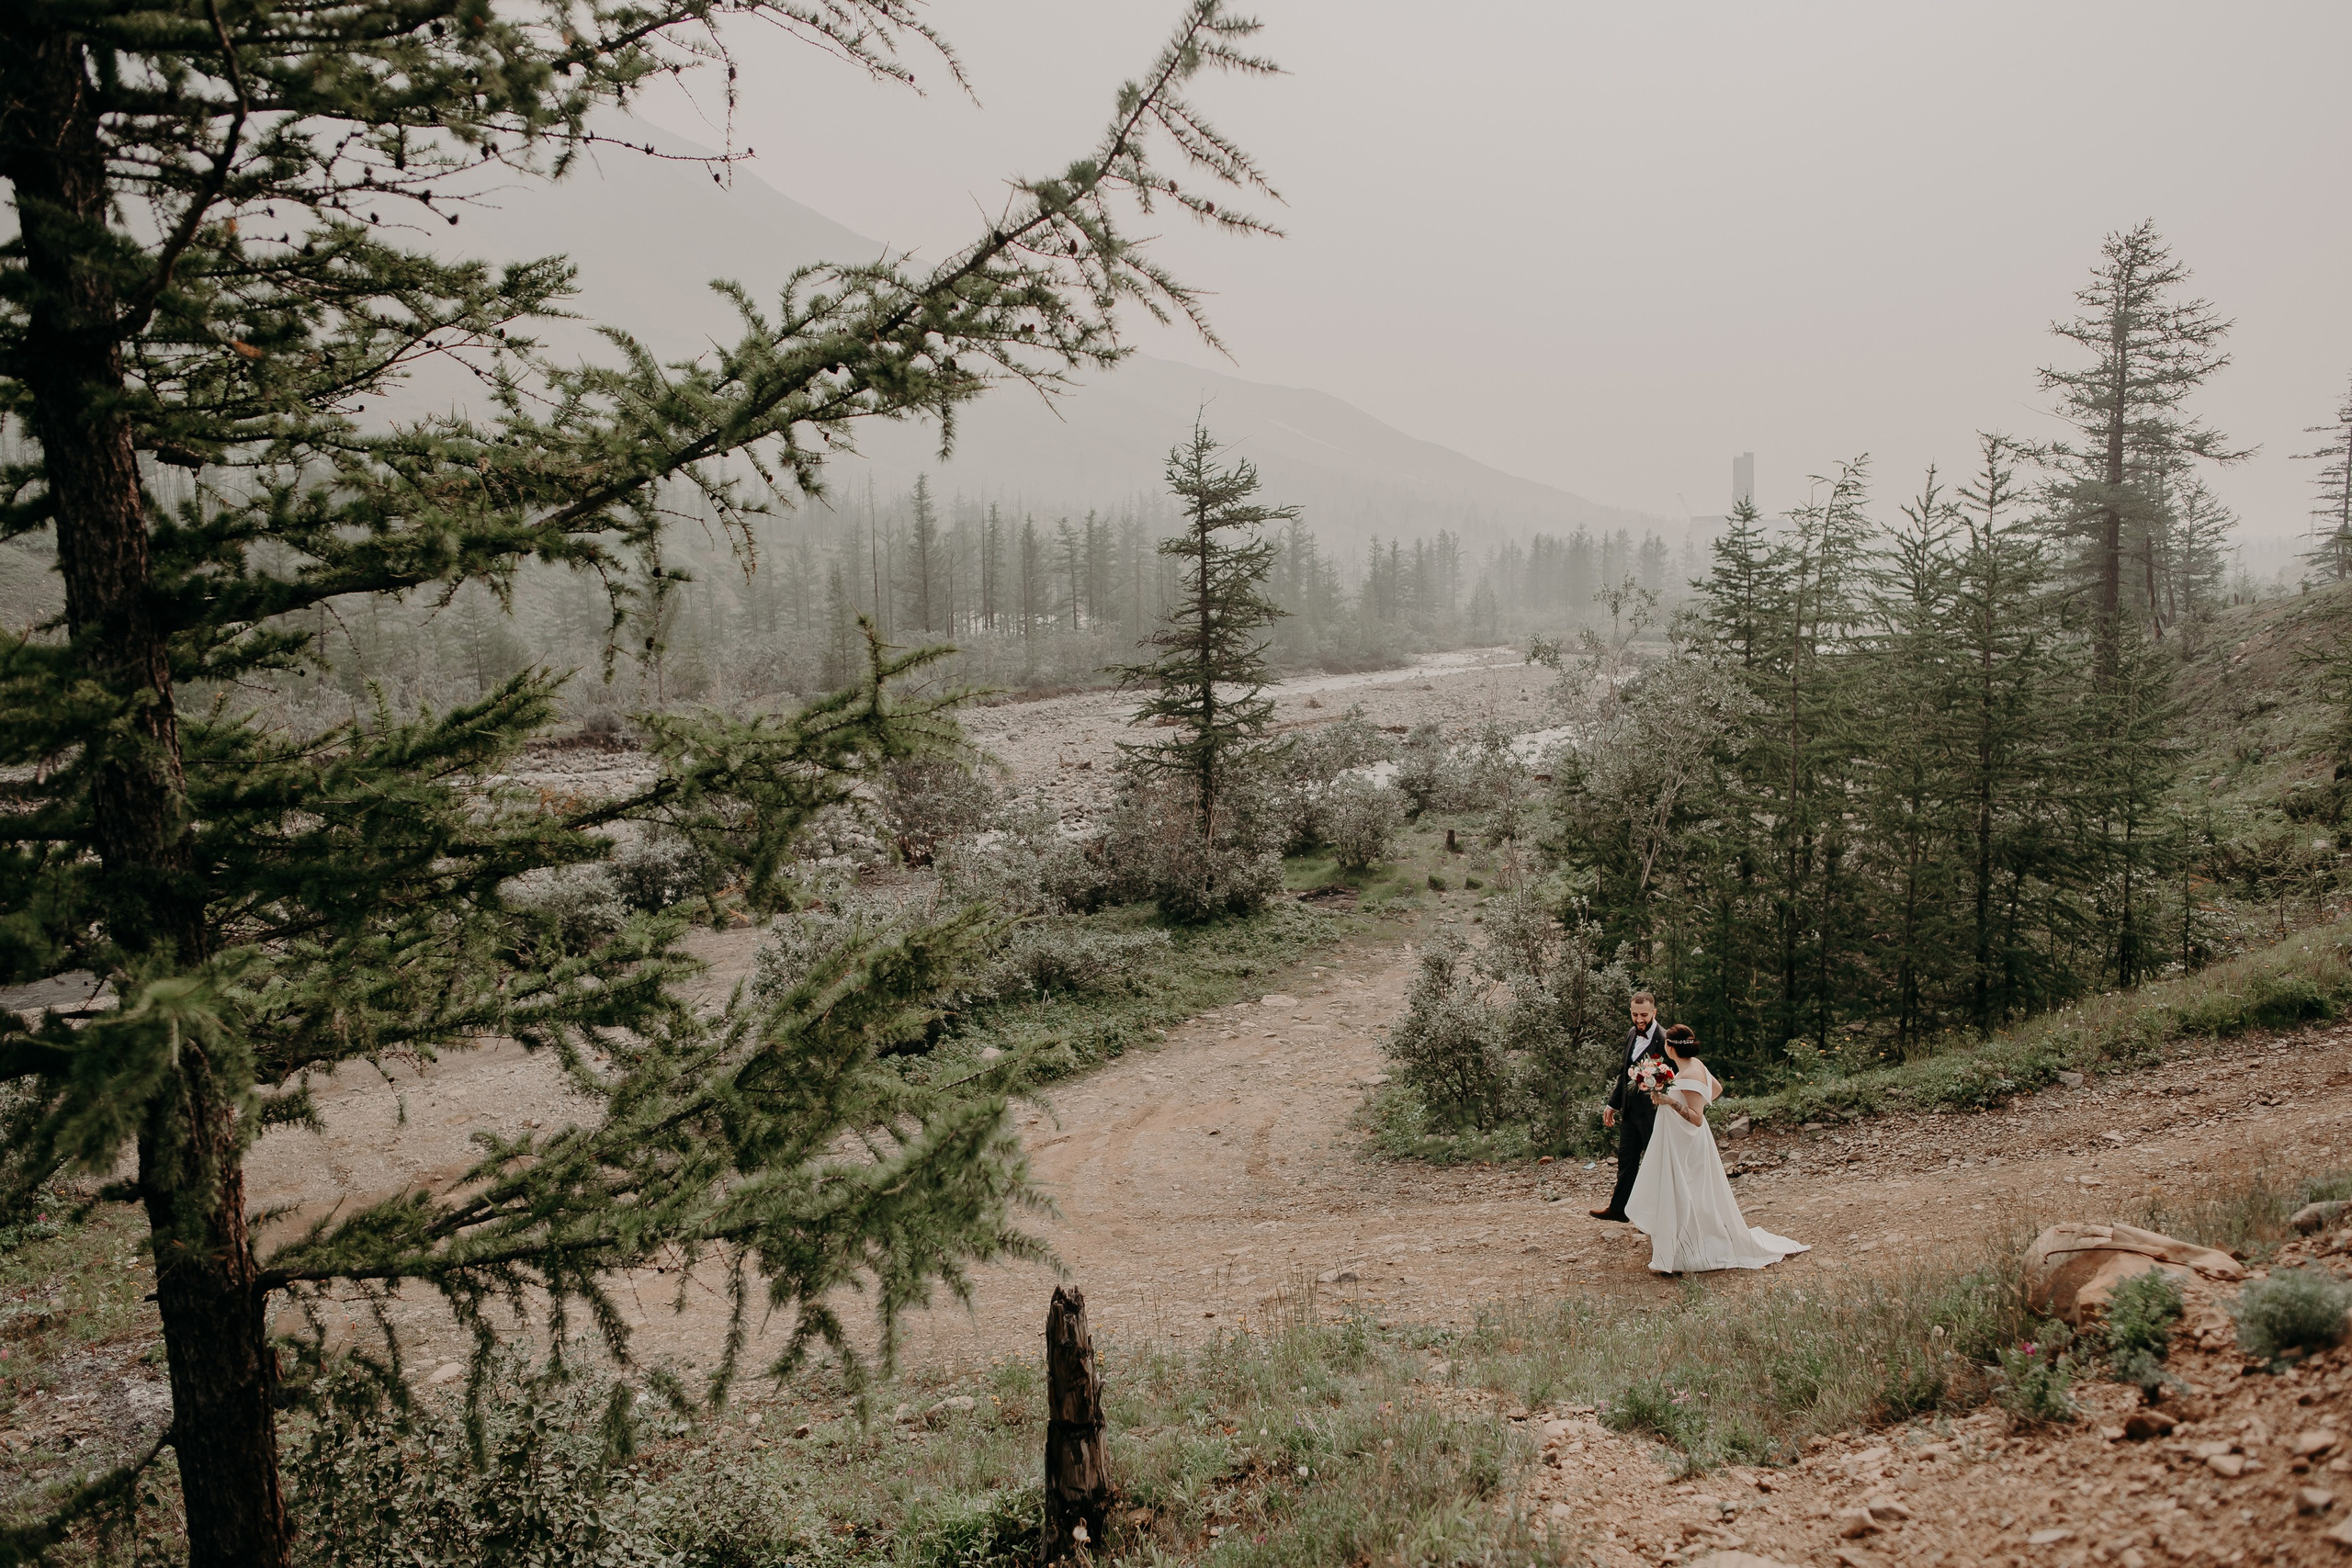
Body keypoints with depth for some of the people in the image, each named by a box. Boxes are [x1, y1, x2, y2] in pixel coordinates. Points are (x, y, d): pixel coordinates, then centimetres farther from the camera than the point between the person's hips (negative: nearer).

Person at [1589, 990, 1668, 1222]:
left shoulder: (1663, 1040, -19)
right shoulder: (1632, 1036, 8)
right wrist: (1612, 1104, 19)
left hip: (1652, 1112, -8)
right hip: (1630, 1109, 8)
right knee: (1626, 1159, 17)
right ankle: (1618, 1208, 30)